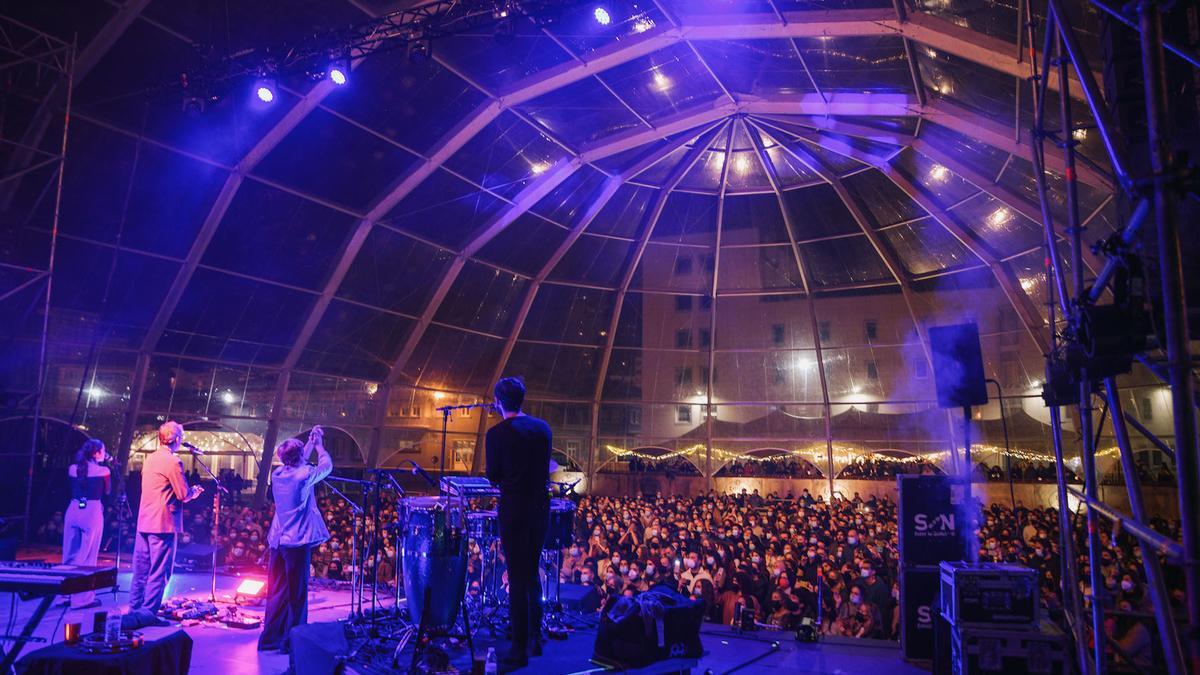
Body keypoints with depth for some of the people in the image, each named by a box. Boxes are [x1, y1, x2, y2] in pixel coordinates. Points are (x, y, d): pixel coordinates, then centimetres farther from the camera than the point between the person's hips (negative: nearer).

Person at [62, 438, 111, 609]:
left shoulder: (72, 468, 6)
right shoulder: (103, 471, -6)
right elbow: (107, 491, 8)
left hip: (73, 510, 5)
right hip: (92, 512, -5)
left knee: (70, 554, 14)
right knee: (87, 556, 0)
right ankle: (83, 598, 2)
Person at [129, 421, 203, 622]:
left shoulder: (150, 458, 12)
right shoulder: (172, 461, -14)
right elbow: (184, 495, -13)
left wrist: (188, 492, 20)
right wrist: (194, 491, 8)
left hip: (144, 521, 8)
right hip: (163, 523, -8)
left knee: (141, 569, 15)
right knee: (159, 571, -1)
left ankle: (134, 609, 22)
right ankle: (149, 612, 0)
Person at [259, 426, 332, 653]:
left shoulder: (277, 473, 5)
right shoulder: (304, 475, -14)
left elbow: (296, 463, 25)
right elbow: (327, 466, 3)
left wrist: (311, 442, 23)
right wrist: (319, 445, 16)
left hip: (277, 540, 7)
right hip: (298, 541, -7)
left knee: (276, 590, 14)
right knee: (297, 593, 1)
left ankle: (270, 638, 20)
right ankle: (292, 641, 5)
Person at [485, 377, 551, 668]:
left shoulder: (497, 433, -12)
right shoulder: (543, 427, 4)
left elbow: (493, 477, -6)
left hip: (514, 512, -6)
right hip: (541, 508, 6)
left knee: (517, 580, 2)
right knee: (532, 574, 19)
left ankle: (520, 649, 9)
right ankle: (535, 639, 27)